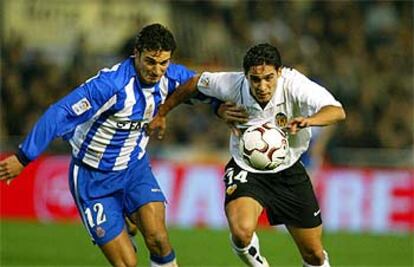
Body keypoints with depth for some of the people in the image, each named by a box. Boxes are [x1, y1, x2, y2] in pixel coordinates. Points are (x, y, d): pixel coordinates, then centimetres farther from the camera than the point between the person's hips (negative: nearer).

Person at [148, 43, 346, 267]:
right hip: (246, 171, -1)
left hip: (288, 171, 1)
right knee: (242, 232, -30)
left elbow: (337, 111, -39)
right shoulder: (232, 85, -22)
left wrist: (308, 120, -59)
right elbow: (195, 83, -1)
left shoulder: (293, 84, -26)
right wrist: (161, 114, 9)